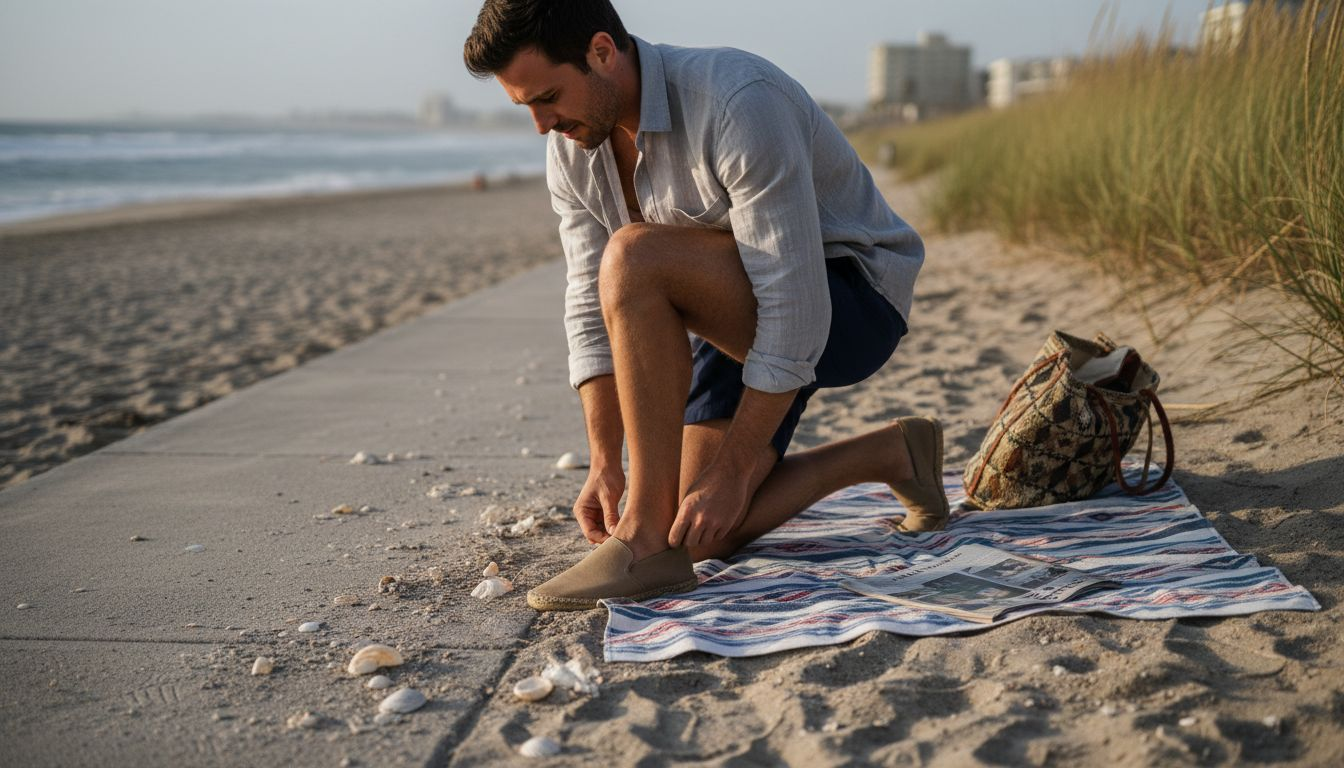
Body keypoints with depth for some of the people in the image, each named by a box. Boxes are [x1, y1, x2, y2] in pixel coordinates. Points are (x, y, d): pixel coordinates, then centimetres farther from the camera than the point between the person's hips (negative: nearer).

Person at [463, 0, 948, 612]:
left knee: (633, 258, -32)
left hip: (849, 301, -8)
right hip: (745, 318, 8)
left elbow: (794, 305, -31)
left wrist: (731, 471, -28)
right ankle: (890, 453, 20)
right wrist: (603, 462, -9)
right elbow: (592, 309, -1)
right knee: (705, 535, 0)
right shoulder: (571, 148, -5)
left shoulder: (737, 102, -30)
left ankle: (646, 539, -25)